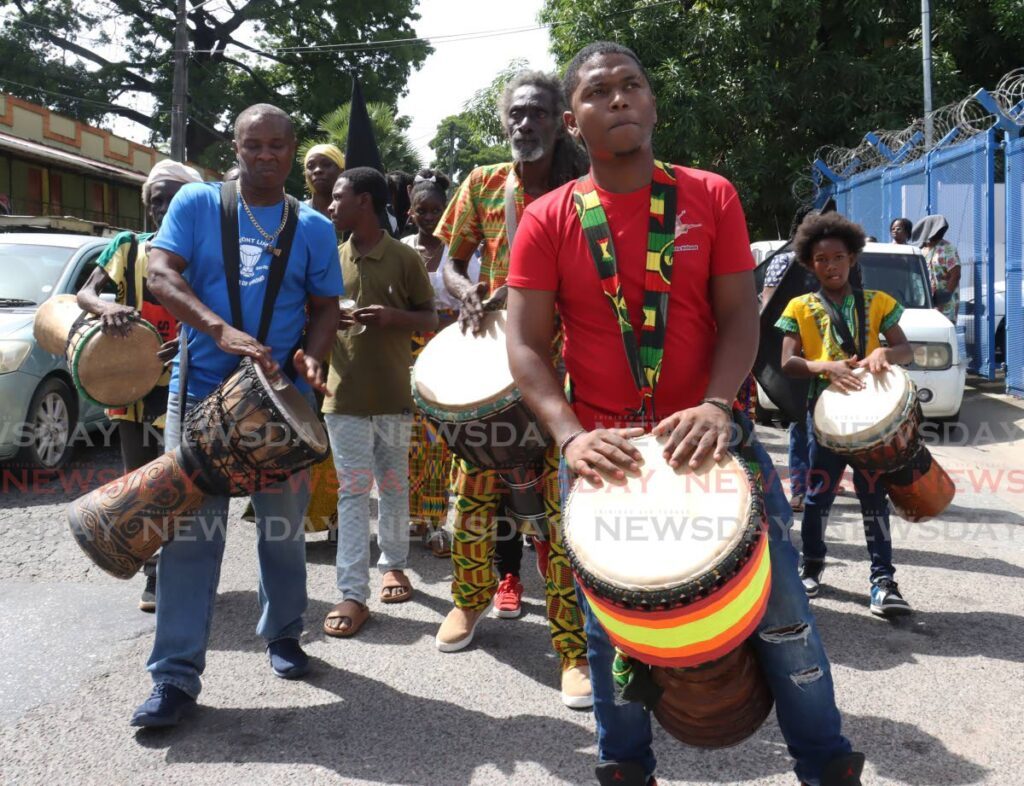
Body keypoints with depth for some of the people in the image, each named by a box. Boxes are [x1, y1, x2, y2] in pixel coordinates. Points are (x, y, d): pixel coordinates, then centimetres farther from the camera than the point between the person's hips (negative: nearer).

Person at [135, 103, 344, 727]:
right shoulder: (197, 203, 2)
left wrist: (312, 355, -14)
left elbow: (326, 307, 9)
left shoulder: (314, 228, 7)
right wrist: (221, 329, -25)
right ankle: (176, 675, 1)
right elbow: (161, 273, -9)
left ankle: (284, 634, 33)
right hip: (201, 389, -2)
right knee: (191, 531, -4)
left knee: (284, 525, 12)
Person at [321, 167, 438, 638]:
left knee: (394, 486, 12)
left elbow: (430, 320, 1)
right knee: (352, 492, 0)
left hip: (394, 393, -2)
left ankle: (393, 564, 32)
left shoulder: (405, 258, -3)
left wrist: (393, 316, -19)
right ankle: (353, 594, 0)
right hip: (344, 395, 2)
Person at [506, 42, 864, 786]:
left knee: (781, 607, 5)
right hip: (605, 450, 0)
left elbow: (739, 317, -3)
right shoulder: (547, 220, -2)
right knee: (612, 625, 9)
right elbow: (526, 345, -6)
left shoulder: (711, 197, 2)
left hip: (712, 434, 1)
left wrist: (716, 406, -21)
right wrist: (571, 436, -22)